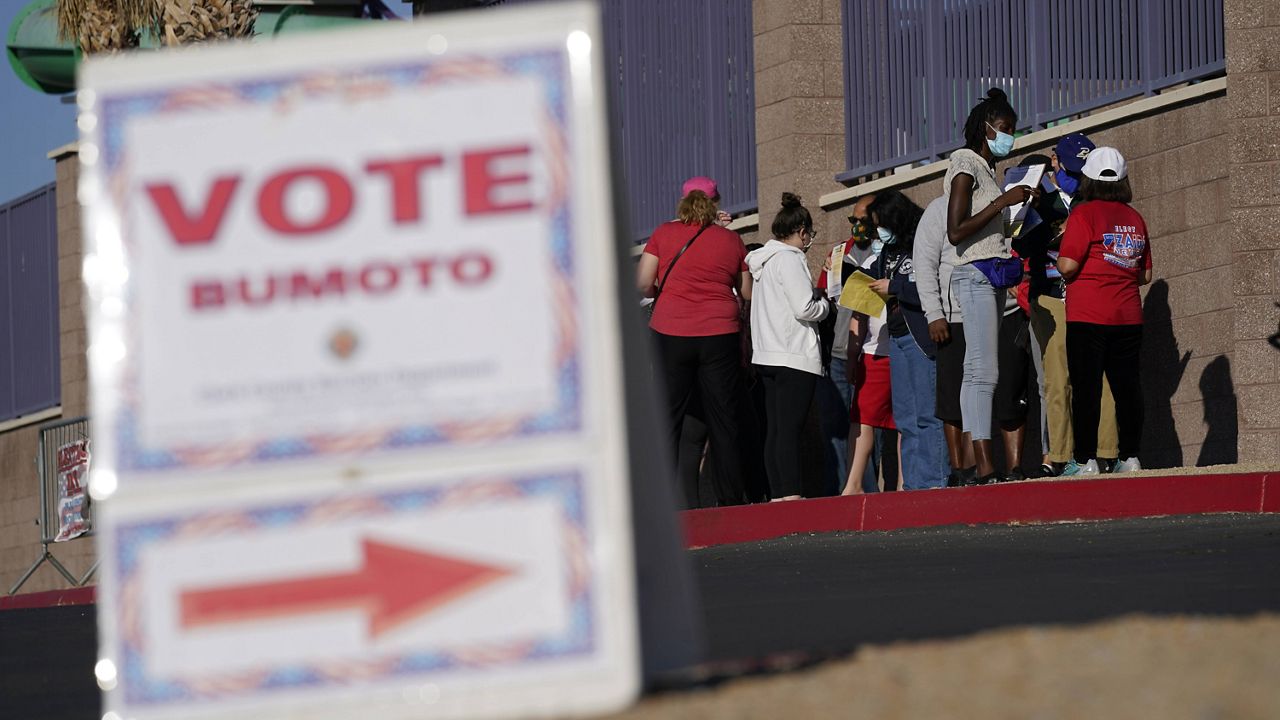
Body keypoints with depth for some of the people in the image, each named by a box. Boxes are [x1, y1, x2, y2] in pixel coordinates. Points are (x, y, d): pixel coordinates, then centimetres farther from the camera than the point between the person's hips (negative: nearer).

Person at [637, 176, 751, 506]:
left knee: (670, 420, 4)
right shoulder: (731, 240, 6)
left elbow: (643, 284, -1)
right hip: (720, 335, 1)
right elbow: (747, 293, 11)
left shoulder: (664, 234, 2)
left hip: (671, 334, -1)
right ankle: (730, 499, 6)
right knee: (723, 421, 6)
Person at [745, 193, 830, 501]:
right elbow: (804, 308, -16)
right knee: (790, 429, -12)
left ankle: (778, 495, 7)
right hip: (794, 356, -9)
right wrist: (824, 303, 3)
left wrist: (814, 296, 17)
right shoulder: (789, 259, -11)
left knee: (775, 430, 7)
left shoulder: (764, 260, 17)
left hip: (767, 356, 9)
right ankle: (791, 494, -15)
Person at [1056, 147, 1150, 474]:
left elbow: (1068, 265, -15)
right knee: (1127, 386, 6)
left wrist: (1059, 263, 6)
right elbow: (1146, 274, 14)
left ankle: (1086, 459, -7)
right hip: (1129, 318, 5)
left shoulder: (1084, 214, -8)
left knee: (1086, 389, -4)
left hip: (1088, 316, -5)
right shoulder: (1135, 218, 9)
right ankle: (1130, 457, 7)